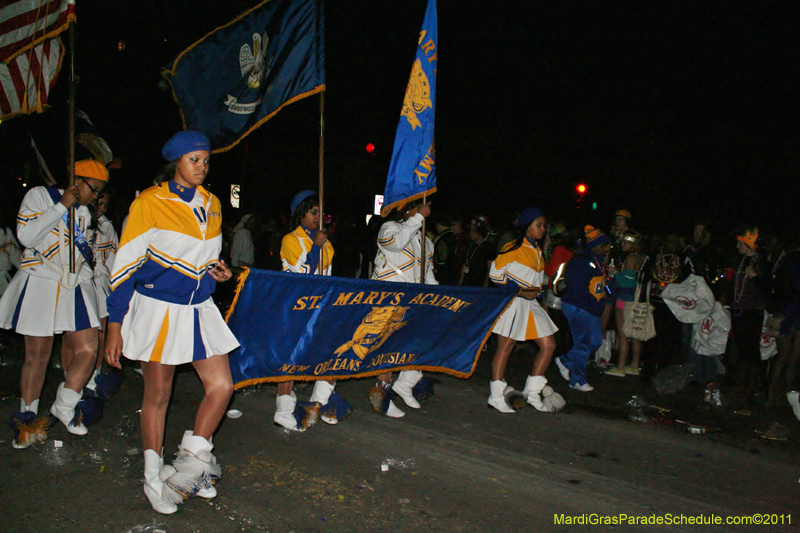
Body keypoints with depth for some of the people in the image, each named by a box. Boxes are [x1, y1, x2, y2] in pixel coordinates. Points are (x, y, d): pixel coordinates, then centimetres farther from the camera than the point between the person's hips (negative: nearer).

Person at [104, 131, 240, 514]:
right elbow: (125, 264, -8)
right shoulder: (149, 203, -9)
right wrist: (114, 325, -10)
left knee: (221, 386, 0)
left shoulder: (211, 205, 9)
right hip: (158, 309, -5)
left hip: (200, 309, 5)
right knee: (158, 395, 5)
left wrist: (220, 273, -1)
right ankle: (154, 478, 24)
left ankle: (188, 465, 19)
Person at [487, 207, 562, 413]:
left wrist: (538, 289, 3)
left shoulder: (538, 250, 17)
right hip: (512, 302, -8)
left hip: (530, 303, 8)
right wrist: (520, 290, -15)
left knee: (549, 345, 3)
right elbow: (495, 273, -11)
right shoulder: (514, 247, -8)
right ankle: (496, 396, 5)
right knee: (505, 347, -3)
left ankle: (532, 392, 13)